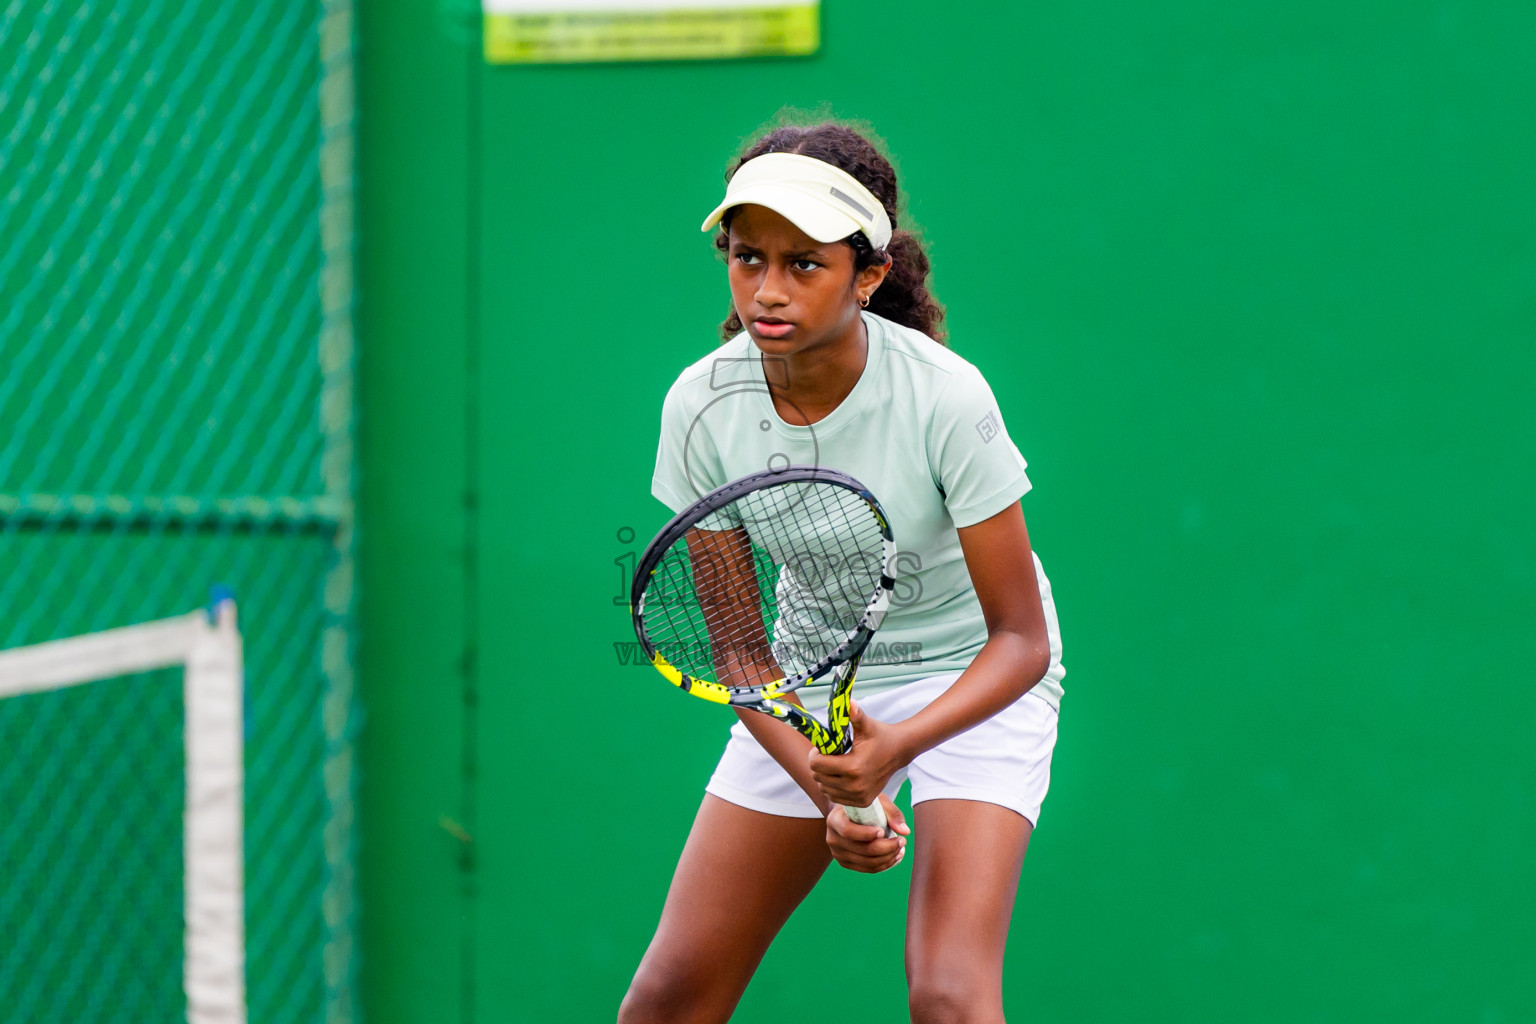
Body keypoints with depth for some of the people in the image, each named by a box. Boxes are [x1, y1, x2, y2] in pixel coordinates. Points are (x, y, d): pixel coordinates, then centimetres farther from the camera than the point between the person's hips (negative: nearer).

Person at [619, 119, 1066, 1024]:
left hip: (972, 678, -3)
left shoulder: (946, 397, -27)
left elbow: (1022, 639, -21)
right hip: (809, 693, 4)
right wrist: (824, 787, -24)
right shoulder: (702, 405, -18)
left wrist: (896, 745, -37)